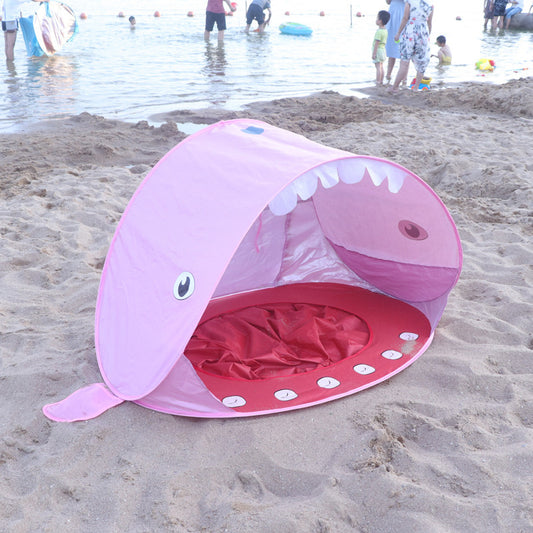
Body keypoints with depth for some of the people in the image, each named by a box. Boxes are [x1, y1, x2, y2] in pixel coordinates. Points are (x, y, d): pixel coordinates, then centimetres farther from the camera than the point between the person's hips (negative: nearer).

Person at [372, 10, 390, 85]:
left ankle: (378, 82, -8)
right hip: (383, 49, 9)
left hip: (378, 50, -9)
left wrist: (374, 53, -20)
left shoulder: (379, 31, -19)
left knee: (378, 67, -8)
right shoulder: (385, 30, 10)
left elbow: (377, 43, -21)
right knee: (381, 66, 14)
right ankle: (381, 81, 19)